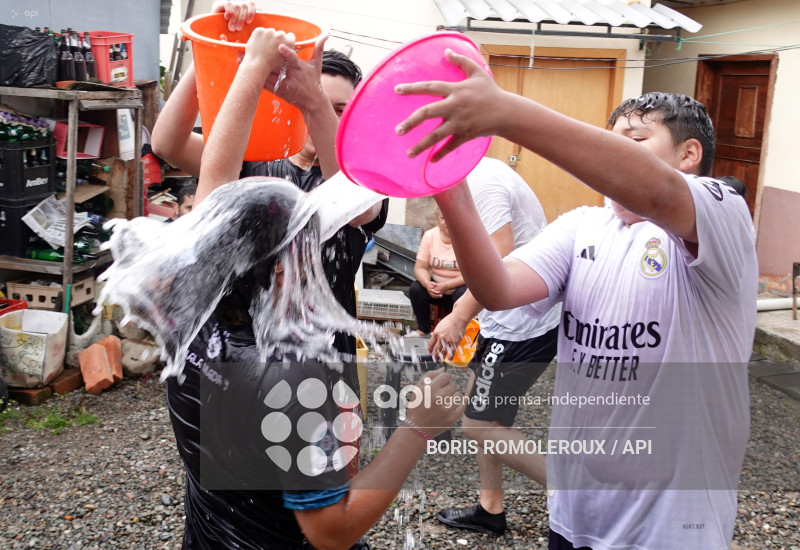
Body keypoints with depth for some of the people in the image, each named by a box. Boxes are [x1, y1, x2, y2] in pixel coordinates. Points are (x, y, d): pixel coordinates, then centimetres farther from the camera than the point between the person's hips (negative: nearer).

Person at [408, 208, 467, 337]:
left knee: (462, 293, -34)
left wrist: (447, 285, -30)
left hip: (460, 286, -4)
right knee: (415, 288, -20)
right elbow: (420, 267, -4)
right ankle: (423, 330, -2)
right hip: (437, 285, 4)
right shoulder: (429, 235, -4)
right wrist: (427, 284, -27)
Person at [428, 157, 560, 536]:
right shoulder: (479, 175, 12)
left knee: (479, 424, -1)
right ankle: (490, 510, 31)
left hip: (523, 326, -10)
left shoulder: (480, 181, -19)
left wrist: (459, 318, -21)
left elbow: (502, 263, -26)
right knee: (477, 410, 18)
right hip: (509, 320, 10)